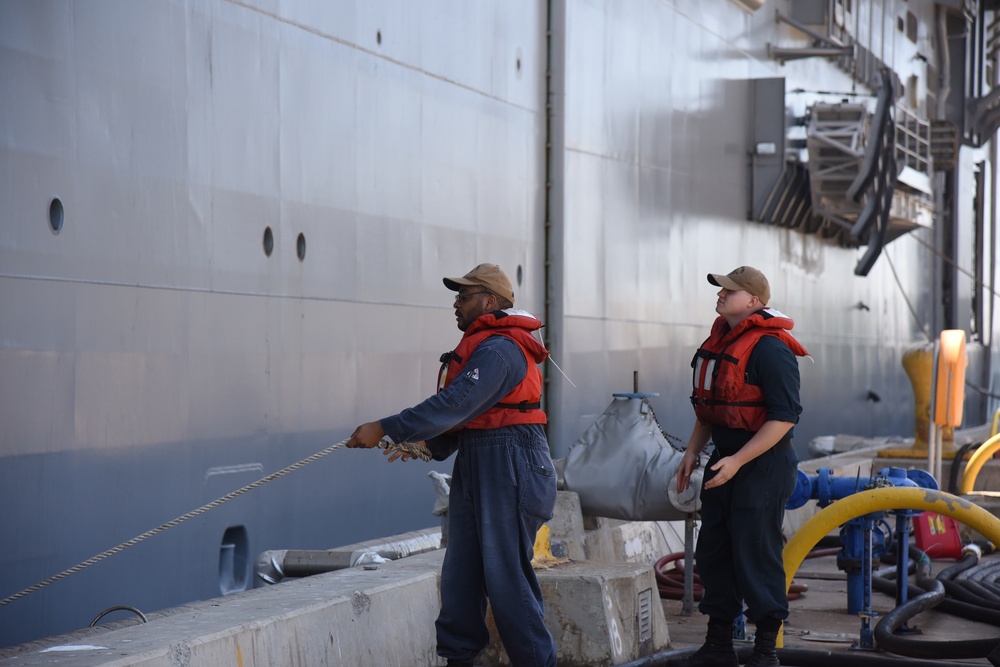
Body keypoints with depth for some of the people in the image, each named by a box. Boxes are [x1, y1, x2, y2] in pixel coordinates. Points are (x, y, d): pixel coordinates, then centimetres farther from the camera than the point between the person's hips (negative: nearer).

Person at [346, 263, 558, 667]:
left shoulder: (498, 350, -16)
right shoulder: (481, 346, 19)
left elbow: (454, 405, -24)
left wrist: (384, 429, -22)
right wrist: (429, 447, 2)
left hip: (509, 469, -11)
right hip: (475, 465, 11)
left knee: (506, 574, -8)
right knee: (460, 572, 9)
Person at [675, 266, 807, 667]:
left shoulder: (770, 348, -17)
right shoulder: (719, 341, 11)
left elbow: (784, 416, -21)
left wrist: (737, 461, -23)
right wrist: (692, 451, 12)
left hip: (764, 465, -9)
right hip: (725, 461, 9)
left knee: (756, 555, -6)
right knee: (712, 552, 11)